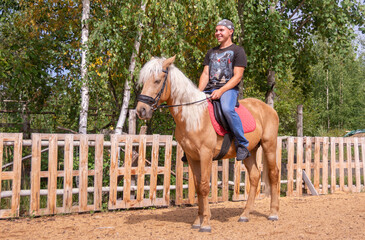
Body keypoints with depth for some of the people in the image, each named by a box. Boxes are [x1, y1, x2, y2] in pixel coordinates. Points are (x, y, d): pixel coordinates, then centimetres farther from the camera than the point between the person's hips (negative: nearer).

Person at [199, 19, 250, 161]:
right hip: (209, 89, 6)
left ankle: (242, 145, -27)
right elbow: (205, 74, 17)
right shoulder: (211, 52, 25)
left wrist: (221, 91, -18)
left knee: (227, 109, -38)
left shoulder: (237, 50, 6)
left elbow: (237, 76, -4)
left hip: (229, 88, -6)